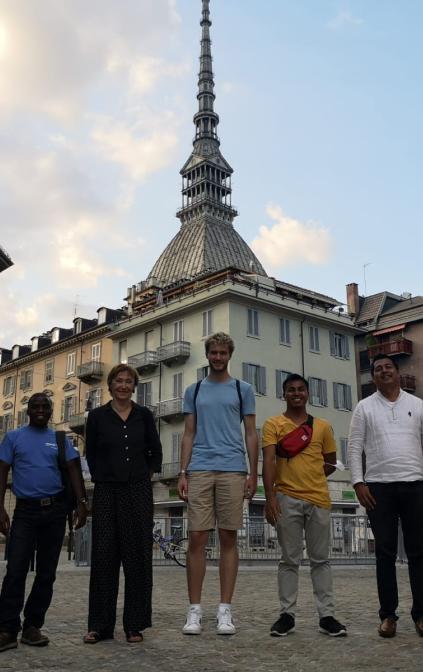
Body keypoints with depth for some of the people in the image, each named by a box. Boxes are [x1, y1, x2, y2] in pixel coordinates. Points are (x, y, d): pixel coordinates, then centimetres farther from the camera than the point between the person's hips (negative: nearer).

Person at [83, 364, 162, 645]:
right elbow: (90, 453, 13)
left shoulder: (144, 415, 5)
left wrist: (147, 476, 8)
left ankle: (135, 624, 9)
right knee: (104, 555, 1)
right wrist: (102, 477, 11)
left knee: (138, 555, 1)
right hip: (106, 492, 0)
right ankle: (100, 625, 10)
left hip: (139, 492, 0)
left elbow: (156, 451, 13)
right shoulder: (98, 416, 4)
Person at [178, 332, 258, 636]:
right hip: (199, 470, 1)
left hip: (233, 470, -1)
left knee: (228, 538, 2)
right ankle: (195, 610, 7)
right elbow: (189, 434, 12)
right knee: (197, 537, -2)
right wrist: (183, 472, 3)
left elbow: (251, 434, 9)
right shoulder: (194, 391, 14)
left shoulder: (243, 389, 10)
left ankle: (225, 610, 9)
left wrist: (253, 474, 2)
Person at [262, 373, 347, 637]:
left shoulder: (323, 426, 11)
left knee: (321, 559, 7)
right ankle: (287, 614, 11)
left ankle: (327, 615, 13)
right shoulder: (273, 424, 2)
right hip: (287, 499, -2)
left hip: (318, 499, 2)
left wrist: (311, 475, 3)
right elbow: (268, 461, -7)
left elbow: (331, 463, 17)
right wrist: (270, 496, -17)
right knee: (290, 560, 5)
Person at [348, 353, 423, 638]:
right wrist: (358, 482, -6)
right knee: (385, 552, 3)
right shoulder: (365, 407, 7)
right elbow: (355, 447, 4)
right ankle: (388, 614, 10)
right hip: (379, 486, -1)